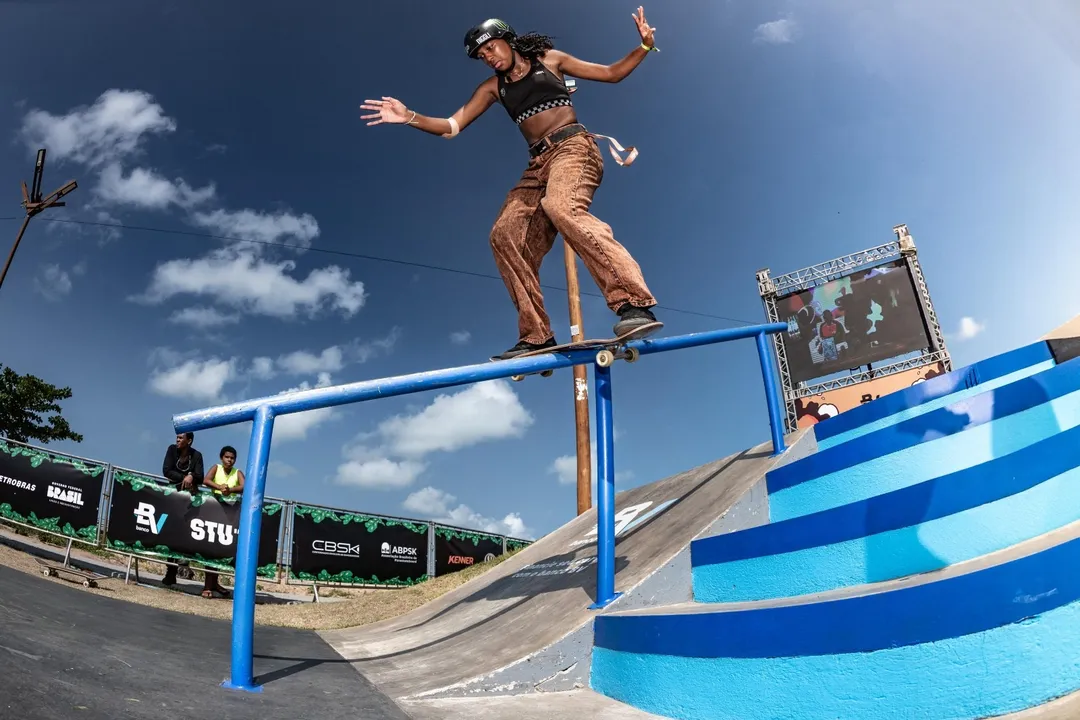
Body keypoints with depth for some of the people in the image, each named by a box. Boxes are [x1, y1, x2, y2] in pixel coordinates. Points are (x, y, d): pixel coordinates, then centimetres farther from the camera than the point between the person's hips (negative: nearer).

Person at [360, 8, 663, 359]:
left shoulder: (549, 59, 13)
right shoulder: (493, 87, 20)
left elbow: (612, 73, 15)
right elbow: (452, 126, 12)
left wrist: (644, 45, 0)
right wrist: (409, 117, -3)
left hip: (573, 146, -5)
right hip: (539, 164, 6)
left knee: (560, 206, -37)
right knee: (506, 234, -15)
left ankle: (635, 303, -49)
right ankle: (536, 337, -15)